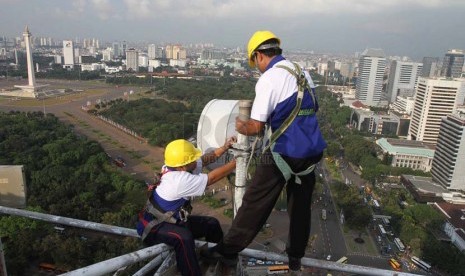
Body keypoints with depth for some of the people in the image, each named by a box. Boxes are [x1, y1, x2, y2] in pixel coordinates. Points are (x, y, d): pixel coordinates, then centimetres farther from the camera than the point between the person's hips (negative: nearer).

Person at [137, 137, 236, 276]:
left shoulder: (175, 169, -8)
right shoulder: (180, 180, -33)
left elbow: (204, 160, 1)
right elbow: (213, 177, -27)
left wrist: (224, 147, -9)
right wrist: (236, 162, -20)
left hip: (172, 220, 9)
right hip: (153, 228, -9)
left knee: (211, 223, 9)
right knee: (184, 237, -40)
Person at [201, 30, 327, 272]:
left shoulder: (269, 78, -12)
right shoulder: (302, 73, 11)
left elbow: (256, 127, -14)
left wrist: (241, 127, 7)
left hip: (284, 153, -7)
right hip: (311, 151, 7)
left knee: (255, 204, 5)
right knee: (300, 206, 19)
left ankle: (227, 251, 20)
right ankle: (295, 257, 35)